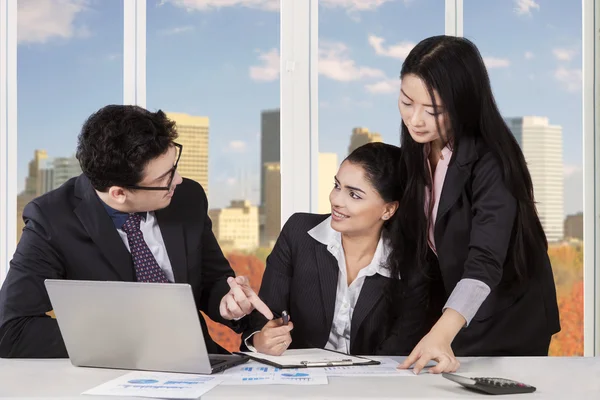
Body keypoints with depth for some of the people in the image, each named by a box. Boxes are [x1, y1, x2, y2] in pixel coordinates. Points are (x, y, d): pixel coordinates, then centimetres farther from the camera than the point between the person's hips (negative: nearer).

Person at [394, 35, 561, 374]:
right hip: (445, 313, 6)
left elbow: (485, 261, -36)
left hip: (507, 324, -6)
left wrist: (442, 333, -50)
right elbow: (419, 244, 1)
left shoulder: (490, 164, -27)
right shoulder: (417, 151, -6)